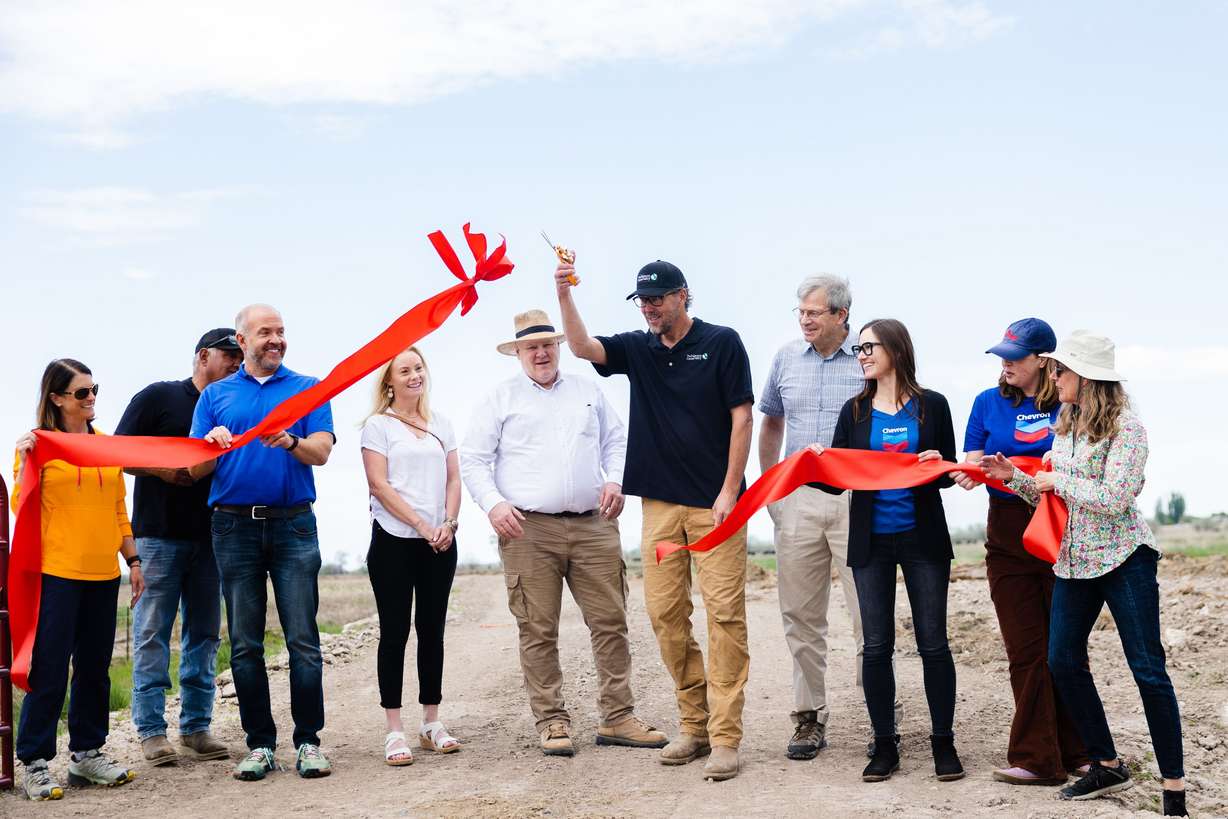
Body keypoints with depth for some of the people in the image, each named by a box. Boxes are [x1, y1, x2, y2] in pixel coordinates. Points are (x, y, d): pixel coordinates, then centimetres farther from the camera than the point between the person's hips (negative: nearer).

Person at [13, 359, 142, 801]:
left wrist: (133, 560, 16)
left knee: (95, 667, 10)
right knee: (49, 669, -3)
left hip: (103, 573, 5)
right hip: (55, 572, -5)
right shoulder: (37, 443, -2)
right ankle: (34, 764, 5)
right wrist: (25, 459, -17)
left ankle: (87, 754, 22)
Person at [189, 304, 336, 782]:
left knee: (302, 639, -5)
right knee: (244, 643, 3)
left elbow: (321, 452, -4)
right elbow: (196, 470, 7)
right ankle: (259, 743, 10)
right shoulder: (216, 396, 13)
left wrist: (290, 441, -25)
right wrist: (214, 445, -14)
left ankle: (308, 741, 1)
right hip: (234, 526, 2)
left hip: (293, 524, -2)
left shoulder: (308, 388, 9)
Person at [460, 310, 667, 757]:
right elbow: (473, 459, 4)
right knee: (538, 632, -2)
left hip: (594, 527, 3)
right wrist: (494, 503, -10)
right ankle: (552, 722, 7)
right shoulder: (501, 398, 8)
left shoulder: (587, 391, 19)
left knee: (611, 622, 0)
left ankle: (617, 717, 9)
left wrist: (615, 479, 5)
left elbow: (615, 439, 24)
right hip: (528, 531, -3)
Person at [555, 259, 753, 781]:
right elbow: (582, 347, -5)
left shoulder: (721, 343, -1)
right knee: (665, 615, 4)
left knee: (725, 613, -6)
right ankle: (693, 725, 15)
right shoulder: (636, 349, 11)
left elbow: (741, 417, -4)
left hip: (715, 503, -4)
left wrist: (729, 491, -10)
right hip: (659, 503, 5)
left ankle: (725, 737, -3)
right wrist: (564, 296, -21)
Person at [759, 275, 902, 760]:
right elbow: (771, 422, 21)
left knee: (870, 616, -3)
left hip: (856, 499, -4)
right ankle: (810, 719, 16)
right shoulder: (787, 359, 10)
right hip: (798, 500, 4)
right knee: (801, 617, 6)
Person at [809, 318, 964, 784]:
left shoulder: (931, 406, 1)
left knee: (932, 642, 2)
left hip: (923, 539, -2)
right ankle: (884, 746, 13)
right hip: (871, 541, 2)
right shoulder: (855, 411, 6)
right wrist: (818, 463, -18)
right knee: (877, 646, 3)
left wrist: (940, 465, -20)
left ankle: (943, 742, 13)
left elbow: (950, 473, 2)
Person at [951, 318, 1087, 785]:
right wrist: (967, 473, -18)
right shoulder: (989, 402, 9)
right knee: (1026, 651, 2)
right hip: (1008, 536, 2)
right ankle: (1037, 759, 6)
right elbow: (972, 465, 7)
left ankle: (1074, 753, 14)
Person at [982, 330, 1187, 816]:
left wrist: (1056, 480, -13)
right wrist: (1014, 477, 0)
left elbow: (1114, 498, -22)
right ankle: (1107, 766, 20)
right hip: (1074, 558, 8)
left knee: (1147, 667, -5)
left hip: (1124, 556, -8)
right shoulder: (1064, 424, 9)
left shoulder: (1125, 425, -13)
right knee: (1063, 660, 6)